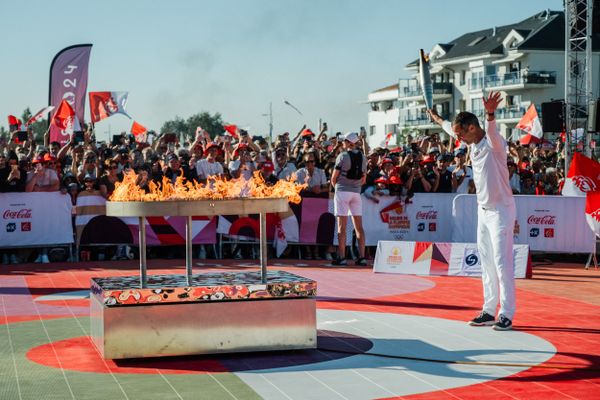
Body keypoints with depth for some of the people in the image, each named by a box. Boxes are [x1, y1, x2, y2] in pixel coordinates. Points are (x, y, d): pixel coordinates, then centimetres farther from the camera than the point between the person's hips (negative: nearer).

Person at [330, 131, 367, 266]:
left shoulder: (343, 156, -8)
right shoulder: (363, 157, 7)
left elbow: (333, 177, -5)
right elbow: (363, 180, 12)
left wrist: (336, 187, 13)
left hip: (342, 191, -5)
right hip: (356, 192, 5)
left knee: (342, 226, -4)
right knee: (359, 226, 5)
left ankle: (341, 257, -5)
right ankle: (362, 256, 2)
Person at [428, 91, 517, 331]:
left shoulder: (494, 143, -17)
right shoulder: (474, 144, 8)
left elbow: (492, 134, -42)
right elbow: (453, 130, 29)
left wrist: (490, 115, -62)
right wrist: (438, 120, 46)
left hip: (500, 210, -9)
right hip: (483, 209, 9)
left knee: (502, 262, -9)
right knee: (486, 261, 11)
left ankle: (506, 315, -5)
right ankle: (489, 311, 19)